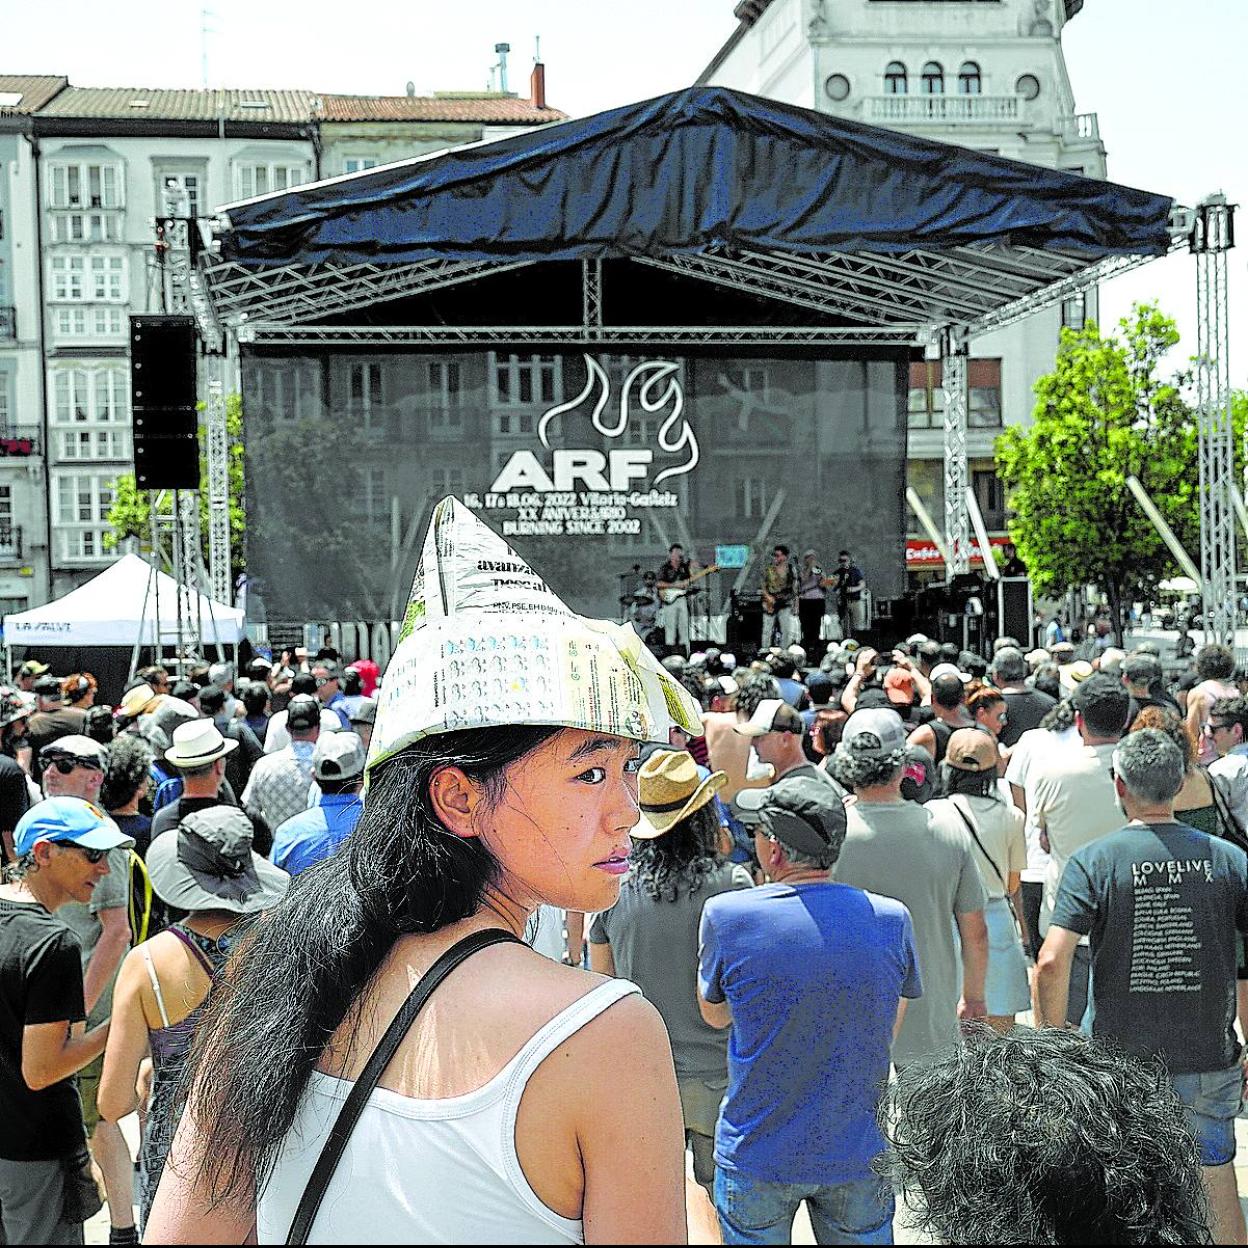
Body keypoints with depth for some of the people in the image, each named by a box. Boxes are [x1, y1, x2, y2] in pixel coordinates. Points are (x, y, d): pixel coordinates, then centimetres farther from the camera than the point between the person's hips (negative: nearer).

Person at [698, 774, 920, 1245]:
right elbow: (890, 1028, 6)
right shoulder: (892, 919, -9)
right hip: (860, 1155, 2)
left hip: (756, 1156, -1)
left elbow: (715, 1014, 2)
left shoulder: (726, 915, -16)